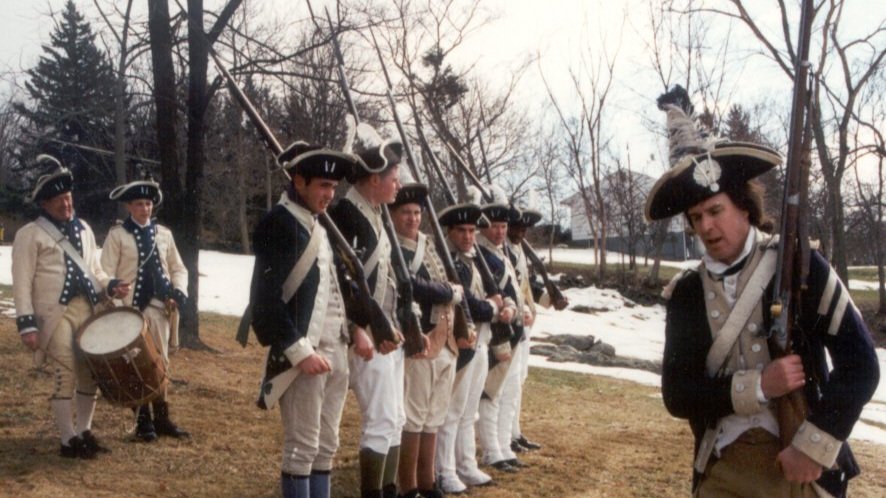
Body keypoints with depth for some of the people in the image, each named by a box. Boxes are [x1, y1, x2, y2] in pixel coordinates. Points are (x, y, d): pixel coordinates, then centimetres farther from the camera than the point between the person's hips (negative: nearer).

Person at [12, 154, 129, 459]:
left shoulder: (83, 229, 15)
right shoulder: (30, 235, -4)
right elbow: (22, 283, -8)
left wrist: (110, 287, 0)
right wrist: (27, 324, -15)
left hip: (88, 311, 6)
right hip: (56, 315, -6)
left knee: (90, 373, 9)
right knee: (65, 376, -4)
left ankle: (84, 432, 23)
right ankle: (69, 440, 6)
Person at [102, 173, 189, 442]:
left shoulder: (164, 234, 10)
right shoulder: (117, 234, -2)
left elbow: (178, 268, 14)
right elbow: (106, 274, -6)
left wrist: (178, 293, -4)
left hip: (159, 308, 4)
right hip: (131, 309, -4)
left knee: (161, 363, 9)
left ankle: (162, 417, 19)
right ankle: (143, 420, 11)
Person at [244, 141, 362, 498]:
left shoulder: (318, 225, 16)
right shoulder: (278, 224, -11)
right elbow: (266, 299, -18)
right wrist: (300, 352, -20)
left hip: (335, 352, 9)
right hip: (305, 354, -9)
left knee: (326, 447, 14)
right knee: (302, 449, -2)